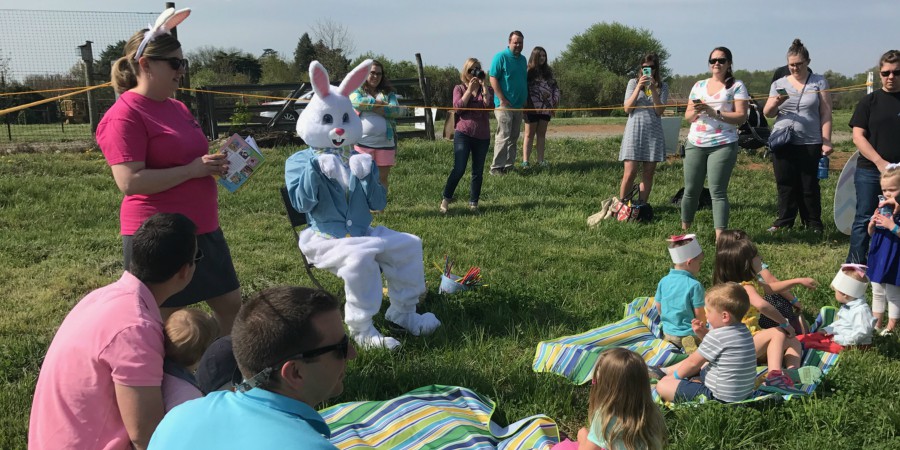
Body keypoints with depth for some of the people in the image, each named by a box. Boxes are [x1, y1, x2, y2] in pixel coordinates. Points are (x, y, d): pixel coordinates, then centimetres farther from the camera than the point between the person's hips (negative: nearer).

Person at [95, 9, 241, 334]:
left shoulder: (177, 108, 11)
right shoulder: (125, 115, -14)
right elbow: (130, 182, -23)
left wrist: (214, 163, 4)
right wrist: (193, 169, -22)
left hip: (202, 229, 9)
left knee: (230, 303, 16)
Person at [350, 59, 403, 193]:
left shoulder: (388, 93, 13)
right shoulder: (357, 91, 8)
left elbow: (398, 111, -3)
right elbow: (357, 102, -16)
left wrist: (377, 109, -9)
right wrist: (379, 103, -6)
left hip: (385, 143, 2)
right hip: (362, 143, -2)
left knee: (382, 178, 8)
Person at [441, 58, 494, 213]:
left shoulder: (486, 89, 11)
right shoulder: (459, 88, 7)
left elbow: (489, 105, -9)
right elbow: (458, 107, -10)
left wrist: (483, 84, -9)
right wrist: (470, 88, -9)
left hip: (482, 136, 3)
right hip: (463, 133, -3)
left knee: (478, 171, 6)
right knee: (459, 169, -11)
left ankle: (473, 203, 15)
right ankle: (446, 199, 0)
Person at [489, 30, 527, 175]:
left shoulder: (522, 59, 15)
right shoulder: (501, 57, -8)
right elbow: (493, 79, -13)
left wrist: (525, 99, 14)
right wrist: (502, 99, -18)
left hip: (518, 105, 8)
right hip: (504, 104, -8)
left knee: (513, 137, 10)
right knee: (503, 136, -10)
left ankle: (509, 165, 17)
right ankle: (496, 167, -7)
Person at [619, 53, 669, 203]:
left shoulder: (662, 86, 8)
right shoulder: (633, 82, 6)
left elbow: (660, 111, -3)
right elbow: (627, 108, -3)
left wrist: (653, 89, -12)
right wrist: (639, 87, -11)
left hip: (653, 132, 2)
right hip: (634, 130, -2)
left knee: (648, 174, 2)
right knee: (630, 173, -9)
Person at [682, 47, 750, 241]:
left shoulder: (737, 86, 3)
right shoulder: (699, 85, 16)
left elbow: (741, 116, -6)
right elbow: (688, 116, 15)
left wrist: (715, 113, -18)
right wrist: (695, 111, -8)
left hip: (723, 145, -4)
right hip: (695, 144, 4)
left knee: (718, 192, -10)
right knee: (691, 190, 6)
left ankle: (720, 237, -10)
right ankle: (684, 230, 20)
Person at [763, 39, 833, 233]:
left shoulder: (819, 82, 5)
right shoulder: (779, 84, 10)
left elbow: (826, 114, 1)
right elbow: (767, 113, 8)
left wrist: (826, 141, -7)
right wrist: (776, 103, -15)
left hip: (810, 144, -2)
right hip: (783, 142, 2)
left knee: (809, 186, 1)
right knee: (785, 185, 4)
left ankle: (813, 224, 10)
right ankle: (784, 222, 12)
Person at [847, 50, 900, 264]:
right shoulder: (869, 102, 3)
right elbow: (858, 137, -3)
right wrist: (880, 162, -13)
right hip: (869, 171, -1)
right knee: (864, 218, 1)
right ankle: (856, 265, 8)